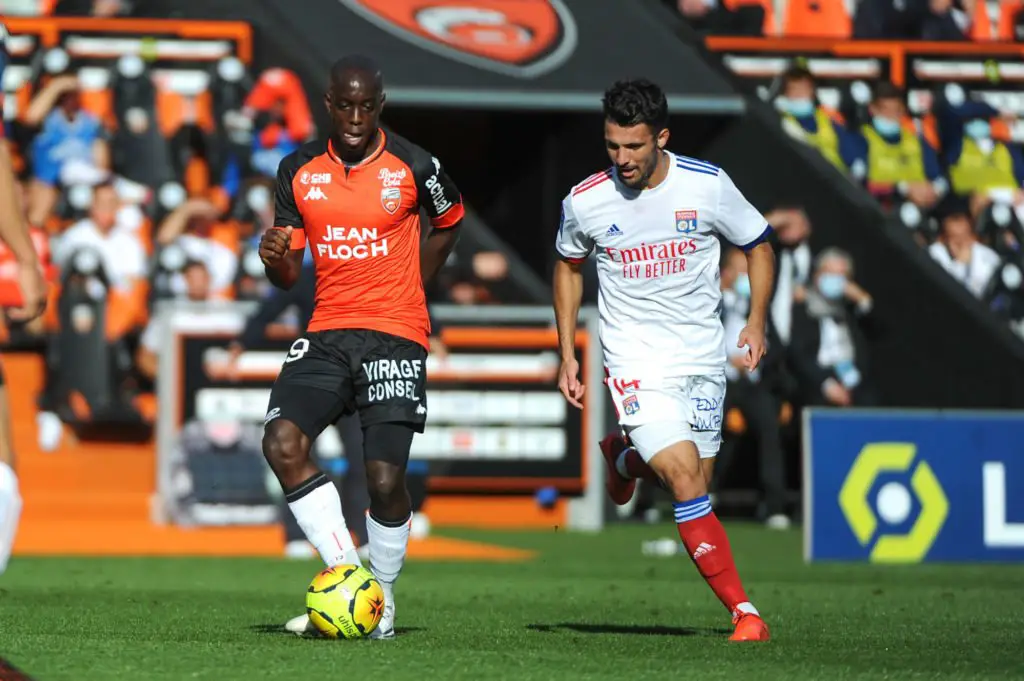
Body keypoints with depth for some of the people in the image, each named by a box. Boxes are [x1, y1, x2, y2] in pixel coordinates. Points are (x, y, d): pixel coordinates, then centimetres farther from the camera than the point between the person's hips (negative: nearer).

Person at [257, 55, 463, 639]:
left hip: (395, 335, -3)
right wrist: (275, 257, -13)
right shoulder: (299, 170, 5)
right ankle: (346, 576, -10)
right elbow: (288, 275, 11)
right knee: (282, 444, -20)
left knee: (385, 476, -13)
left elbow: (451, 219, 18)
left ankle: (384, 595, 12)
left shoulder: (412, 166, -3)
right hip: (327, 332, 3)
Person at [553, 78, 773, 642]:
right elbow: (568, 266, 12)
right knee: (685, 479, -17)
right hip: (635, 360, -2)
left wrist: (756, 323, -4)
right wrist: (567, 355, 9)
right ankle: (742, 610, -10)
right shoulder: (585, 202, -8)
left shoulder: (708, 186, -9)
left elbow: (758, 246, 7)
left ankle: (625, 456, 42)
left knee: (696, 482, 8)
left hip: (703, 357, 2)